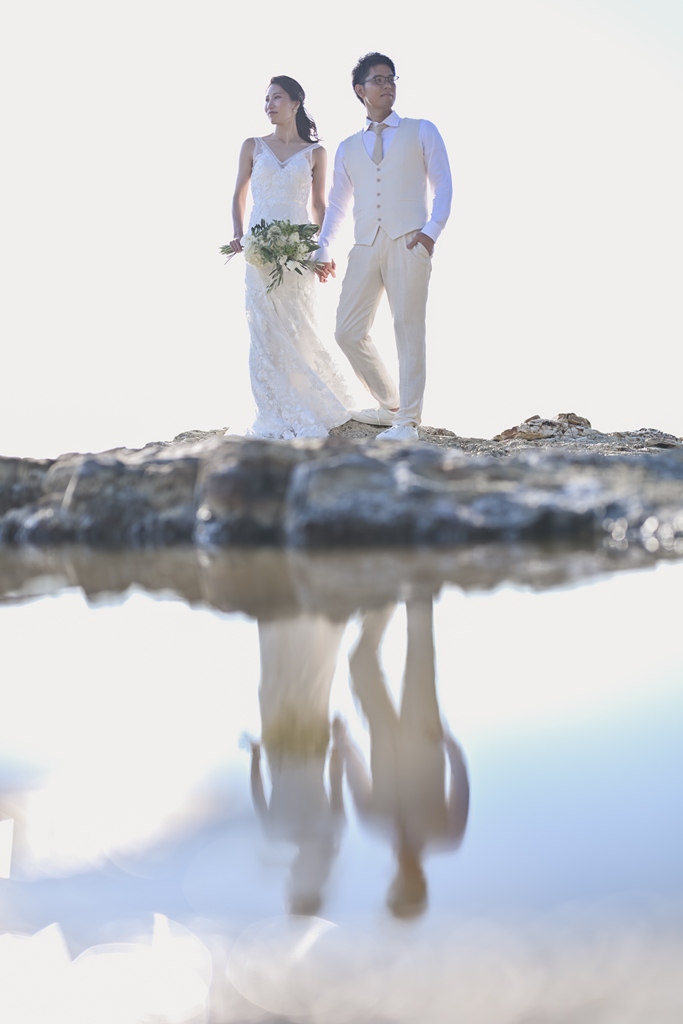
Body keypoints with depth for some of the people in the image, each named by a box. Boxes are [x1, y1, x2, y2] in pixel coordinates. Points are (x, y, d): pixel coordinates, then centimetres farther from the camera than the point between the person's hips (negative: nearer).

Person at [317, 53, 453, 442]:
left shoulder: (422, 132, 12)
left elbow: (443, 185, 5)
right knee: (349, 332, -2)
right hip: (366, 245, 4)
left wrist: (432, 230, -9)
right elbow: (337, 203, 22)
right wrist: (324, 247, 9)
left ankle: (408, 421, -4)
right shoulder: (348, 148, 21)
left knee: (409, 329, -8)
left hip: (408, 241, -4)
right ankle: (390, 405, 14)